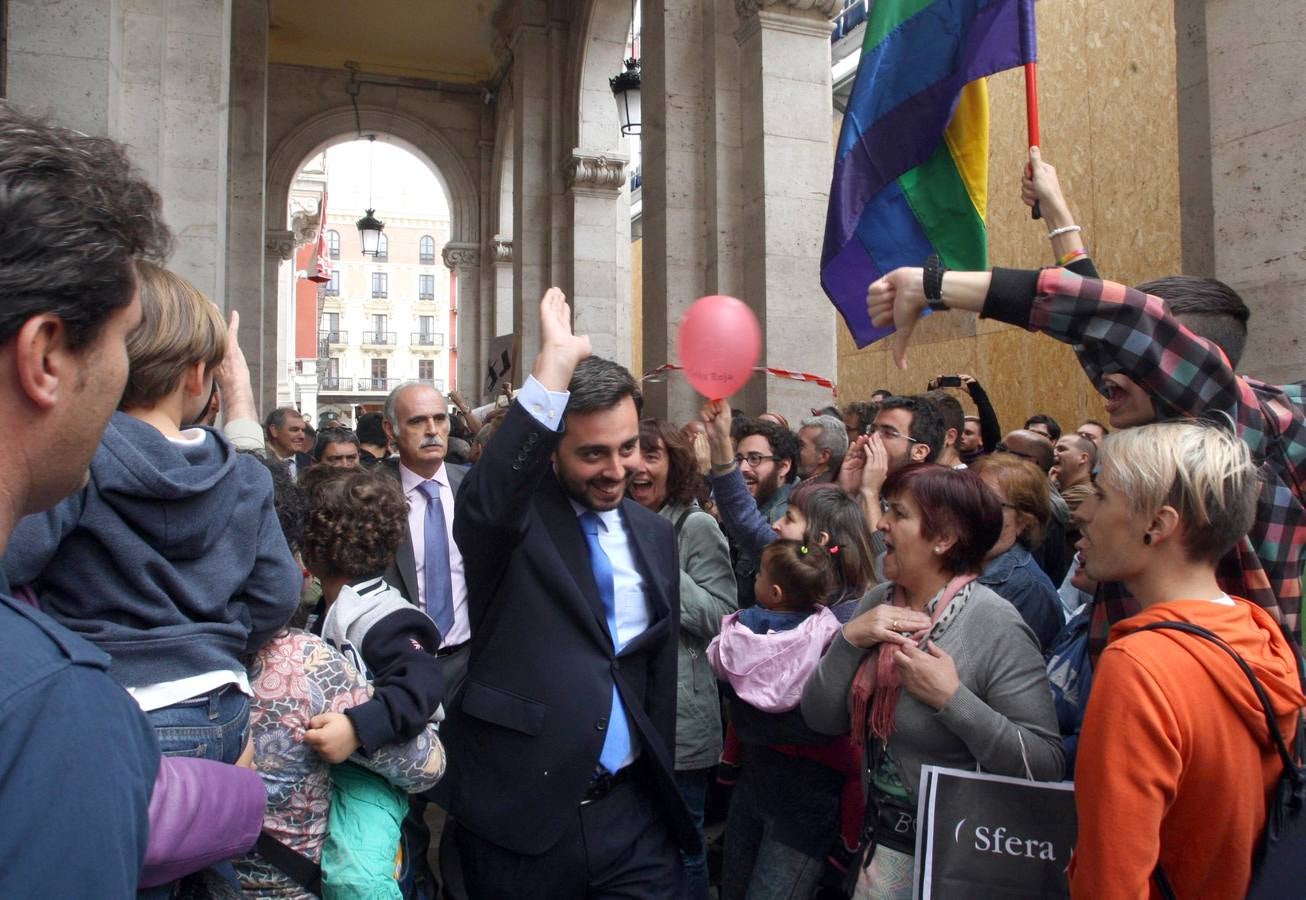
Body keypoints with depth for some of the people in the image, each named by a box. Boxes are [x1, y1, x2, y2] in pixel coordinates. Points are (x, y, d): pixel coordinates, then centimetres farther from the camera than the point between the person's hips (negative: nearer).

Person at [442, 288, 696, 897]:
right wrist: (555, 363, -36)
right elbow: (483, 501, -34)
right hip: (519, 813, -3)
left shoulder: (654, 535, 7)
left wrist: (663, 783, 15)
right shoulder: (513, 519, -8)